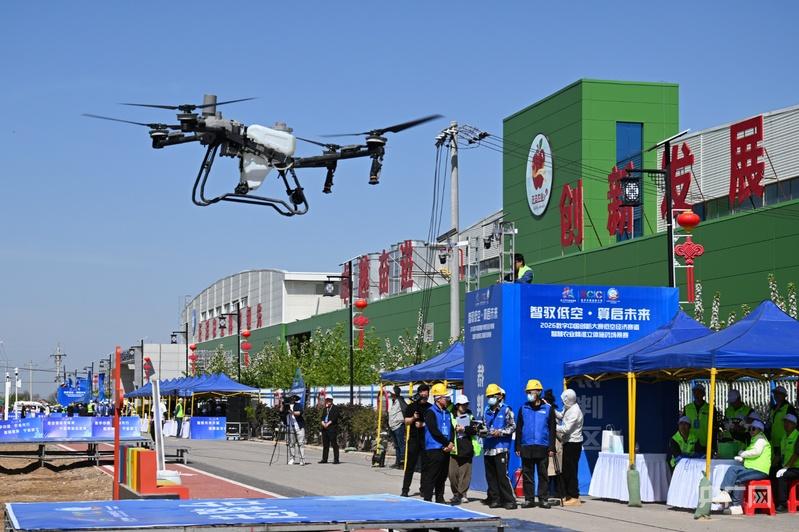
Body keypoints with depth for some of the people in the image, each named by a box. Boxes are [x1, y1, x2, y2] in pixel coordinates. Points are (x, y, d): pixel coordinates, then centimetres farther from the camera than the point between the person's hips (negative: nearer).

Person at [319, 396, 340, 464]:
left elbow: (334, 417, -9)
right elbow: (323, 416, 14)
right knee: (325, 444, 8)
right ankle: (324, 459, 12)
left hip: (332, 428, -6)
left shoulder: (335, 408, 2)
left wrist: (328, 423, -16)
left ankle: (336, 459, -8)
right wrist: (323, 423, -6)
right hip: (325, 428, 6)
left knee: (334, 444, -8)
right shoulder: (325, 408, 22)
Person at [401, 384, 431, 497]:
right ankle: (405, 489, -2)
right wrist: (413, 418, -16)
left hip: (426, 439, 1)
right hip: (414, 438, -1)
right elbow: (406, 422, 3)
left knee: (425, 465, 4)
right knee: (410, 465, -3)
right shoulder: (411, 406, 5)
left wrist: (423, 424, -10)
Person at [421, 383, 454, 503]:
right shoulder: (430, 412, -9)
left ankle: (440, 500, 19)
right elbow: (434, 431, -16)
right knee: (431, 476, -8)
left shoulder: (447, 413, 17)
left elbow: (451, 430, 15)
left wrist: (451, 443, -4)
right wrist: (447, 443, -12)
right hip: (433, 449, -8)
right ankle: (427, 500, -7)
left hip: (445, 450, 8)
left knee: (442, 477, 12)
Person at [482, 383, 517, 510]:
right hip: (488, 449, 7)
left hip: (501, 448, -6)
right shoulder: (488, 412, 18)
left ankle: (509, 500, -6)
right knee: (490, 476, 7)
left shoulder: (506, 410, 0)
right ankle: (494, 499, 14)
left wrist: (500, 432, -14)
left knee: (502, 475, -11)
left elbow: (512, 427, -3)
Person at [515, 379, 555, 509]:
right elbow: (518, 429, 11)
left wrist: (552, 448, -2)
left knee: (543, 474, 1)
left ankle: (543, 499, 8)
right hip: (526, 448, 2)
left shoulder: (548, 408, 4)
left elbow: (552, 429, 4)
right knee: (527, 474, 4)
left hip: (542, 448, -2)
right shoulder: (523, 408, 9)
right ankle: (529, 499, 11)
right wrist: (518, 447, 5)